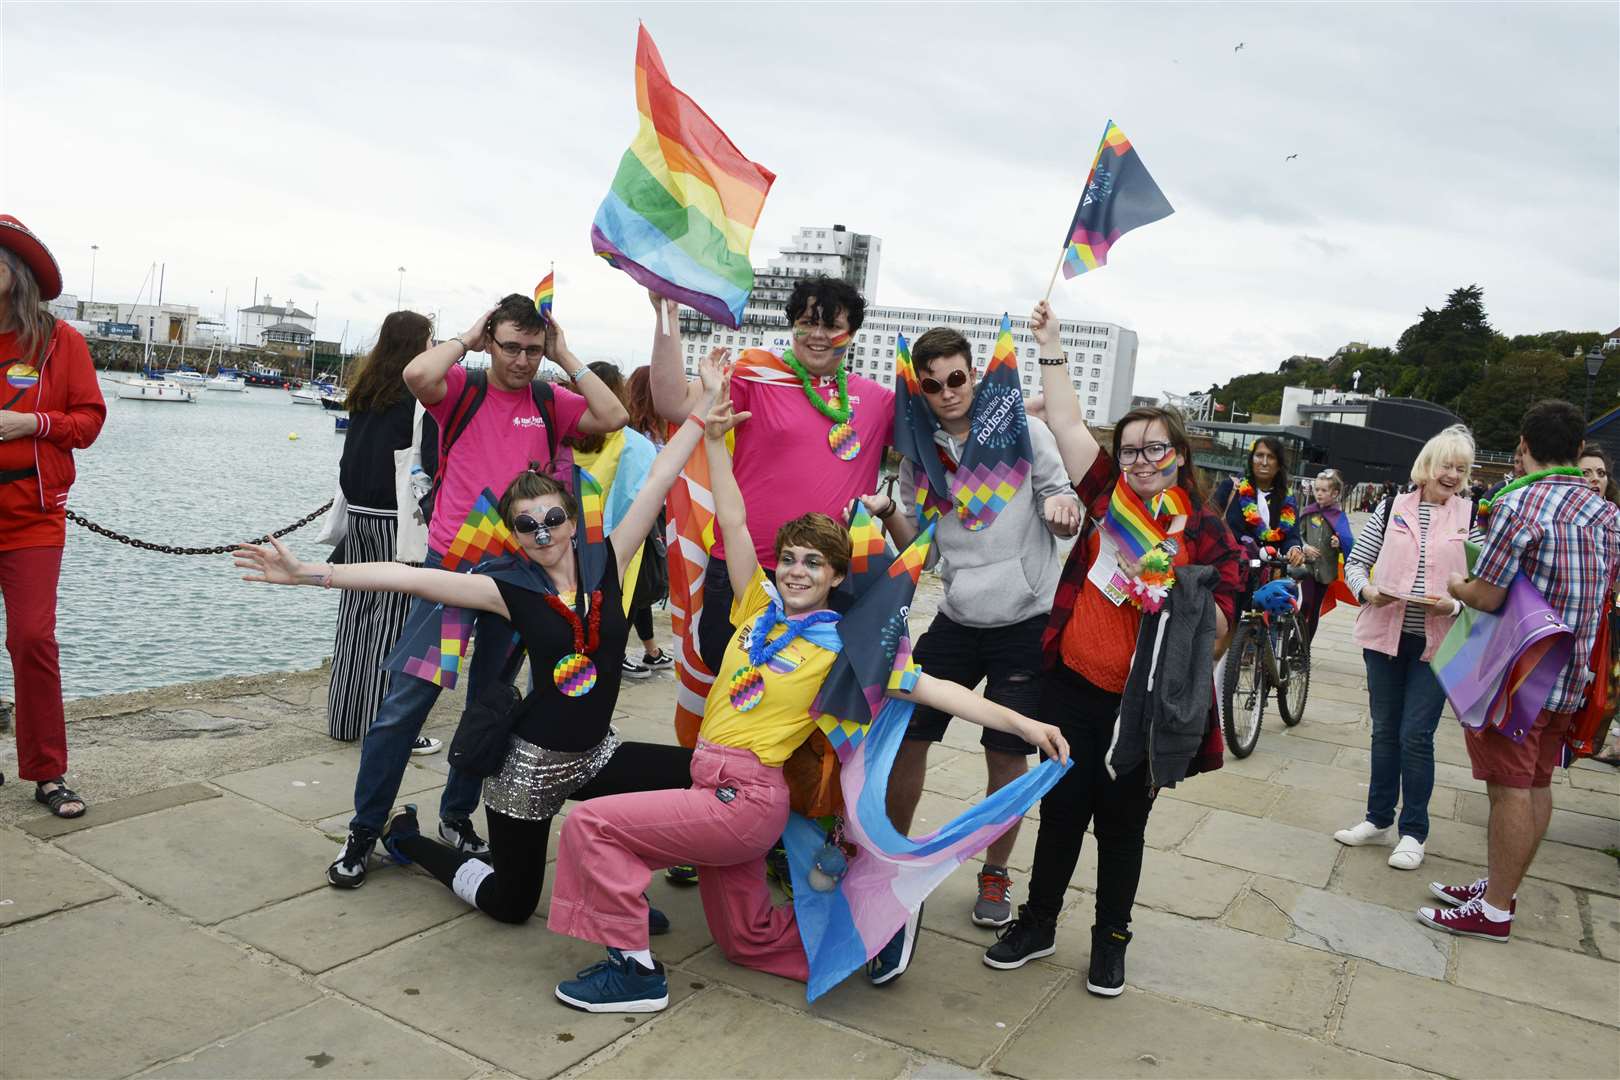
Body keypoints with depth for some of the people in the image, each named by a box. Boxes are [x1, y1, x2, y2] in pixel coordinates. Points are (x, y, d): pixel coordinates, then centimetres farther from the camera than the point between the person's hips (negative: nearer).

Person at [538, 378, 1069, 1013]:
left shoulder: (845, 646, -7)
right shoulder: (761, 604, 8)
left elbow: (935, 691, -9)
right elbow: (733, 523, 7)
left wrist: (1022, 723, -16)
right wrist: (714, 439, 1)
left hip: (746, 799, -7)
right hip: (718, 790, 7)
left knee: (591, 823, -13)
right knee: (749, 940, 18)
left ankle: (634, 970, -3)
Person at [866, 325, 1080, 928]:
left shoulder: (1022, 431, -5)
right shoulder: (920, 453, 4)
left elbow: (1065, 506, 0)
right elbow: (918, 547, 8)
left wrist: (1063, 508, -24)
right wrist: (888, 513, -12)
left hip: (1025, 623, -3)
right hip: (957, 621, 3)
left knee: (1006, 754, 4)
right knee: (905, 734, 5)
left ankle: (995, 874, 25)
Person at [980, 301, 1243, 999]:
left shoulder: (1209, 534, -2)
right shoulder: (1108, 497, 4)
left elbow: (1219, 630, -3)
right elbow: (1067, 423, 6)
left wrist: (1186, 596, -22)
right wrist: (1050, 346, 7)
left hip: (1145, 703, -2)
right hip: (1073, 687, 2)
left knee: (1122, 822, 11)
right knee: (1061, 809, 11)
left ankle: (1111, 938, 30)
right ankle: (1038, 923, 28)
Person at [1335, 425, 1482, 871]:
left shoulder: (1473, 518, 1)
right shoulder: (1391, 508, 4)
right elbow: (1355, 562, 6)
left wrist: (1454, 606, -18)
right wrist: (1366, 590, -13)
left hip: (1437, 643, -2)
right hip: (1384, 634, 2)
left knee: (1416, 737, -2)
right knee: (1385, 732, 12)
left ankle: (1413, 831, 15)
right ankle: (1380, 820, 26)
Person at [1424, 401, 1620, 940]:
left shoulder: (1520, 503, -18)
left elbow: (1487, 598, -19)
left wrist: (1457, 587, 1)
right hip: (1570, 679, 8)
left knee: (1510, 788, -1)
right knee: (1536, 785, 15)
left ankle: (1494, 910, 7)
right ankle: (1498, 882, 28)